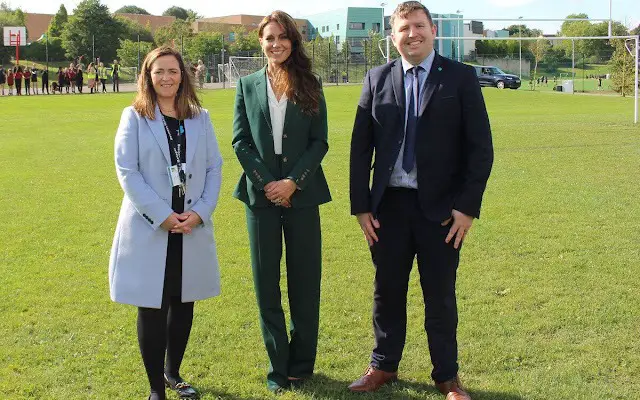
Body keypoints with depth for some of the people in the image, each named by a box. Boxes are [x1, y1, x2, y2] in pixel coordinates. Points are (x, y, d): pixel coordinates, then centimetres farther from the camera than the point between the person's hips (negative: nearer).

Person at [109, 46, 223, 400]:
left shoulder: (200, 118, 7)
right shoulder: (134, 117, -1)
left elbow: (214, 167, 5)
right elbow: (127, 171, -8)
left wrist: (200, 211, -9)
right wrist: (162, 215, -15)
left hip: (192, 227, 3)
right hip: (148, 228, -3)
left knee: (183, 303, 12)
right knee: (152, 308, 1)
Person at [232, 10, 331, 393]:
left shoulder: (310, 86, 4)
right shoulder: (248, 85, 7)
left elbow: (320, 142, -1)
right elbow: (241, 141, 1)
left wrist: (293, 181, -12)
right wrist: (266, 183, -9)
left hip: (302, 194, -1)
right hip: (261, 195, 1)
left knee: (304, 282, 5)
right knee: (266, 285, 6)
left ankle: (301, 364, 19)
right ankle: (278, 367, 17)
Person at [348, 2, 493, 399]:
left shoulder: (460, 77, -2)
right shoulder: (378, 79, 5)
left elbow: (481, 147, -4)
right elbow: (361, 146, 5)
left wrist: (468, 206, -10)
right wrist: (361, 205, 0)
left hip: (441, 208, -2)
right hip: (389, 204, 2)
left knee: (441, 295, 8)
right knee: (387, 290, 13)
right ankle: (384, 366, 30)